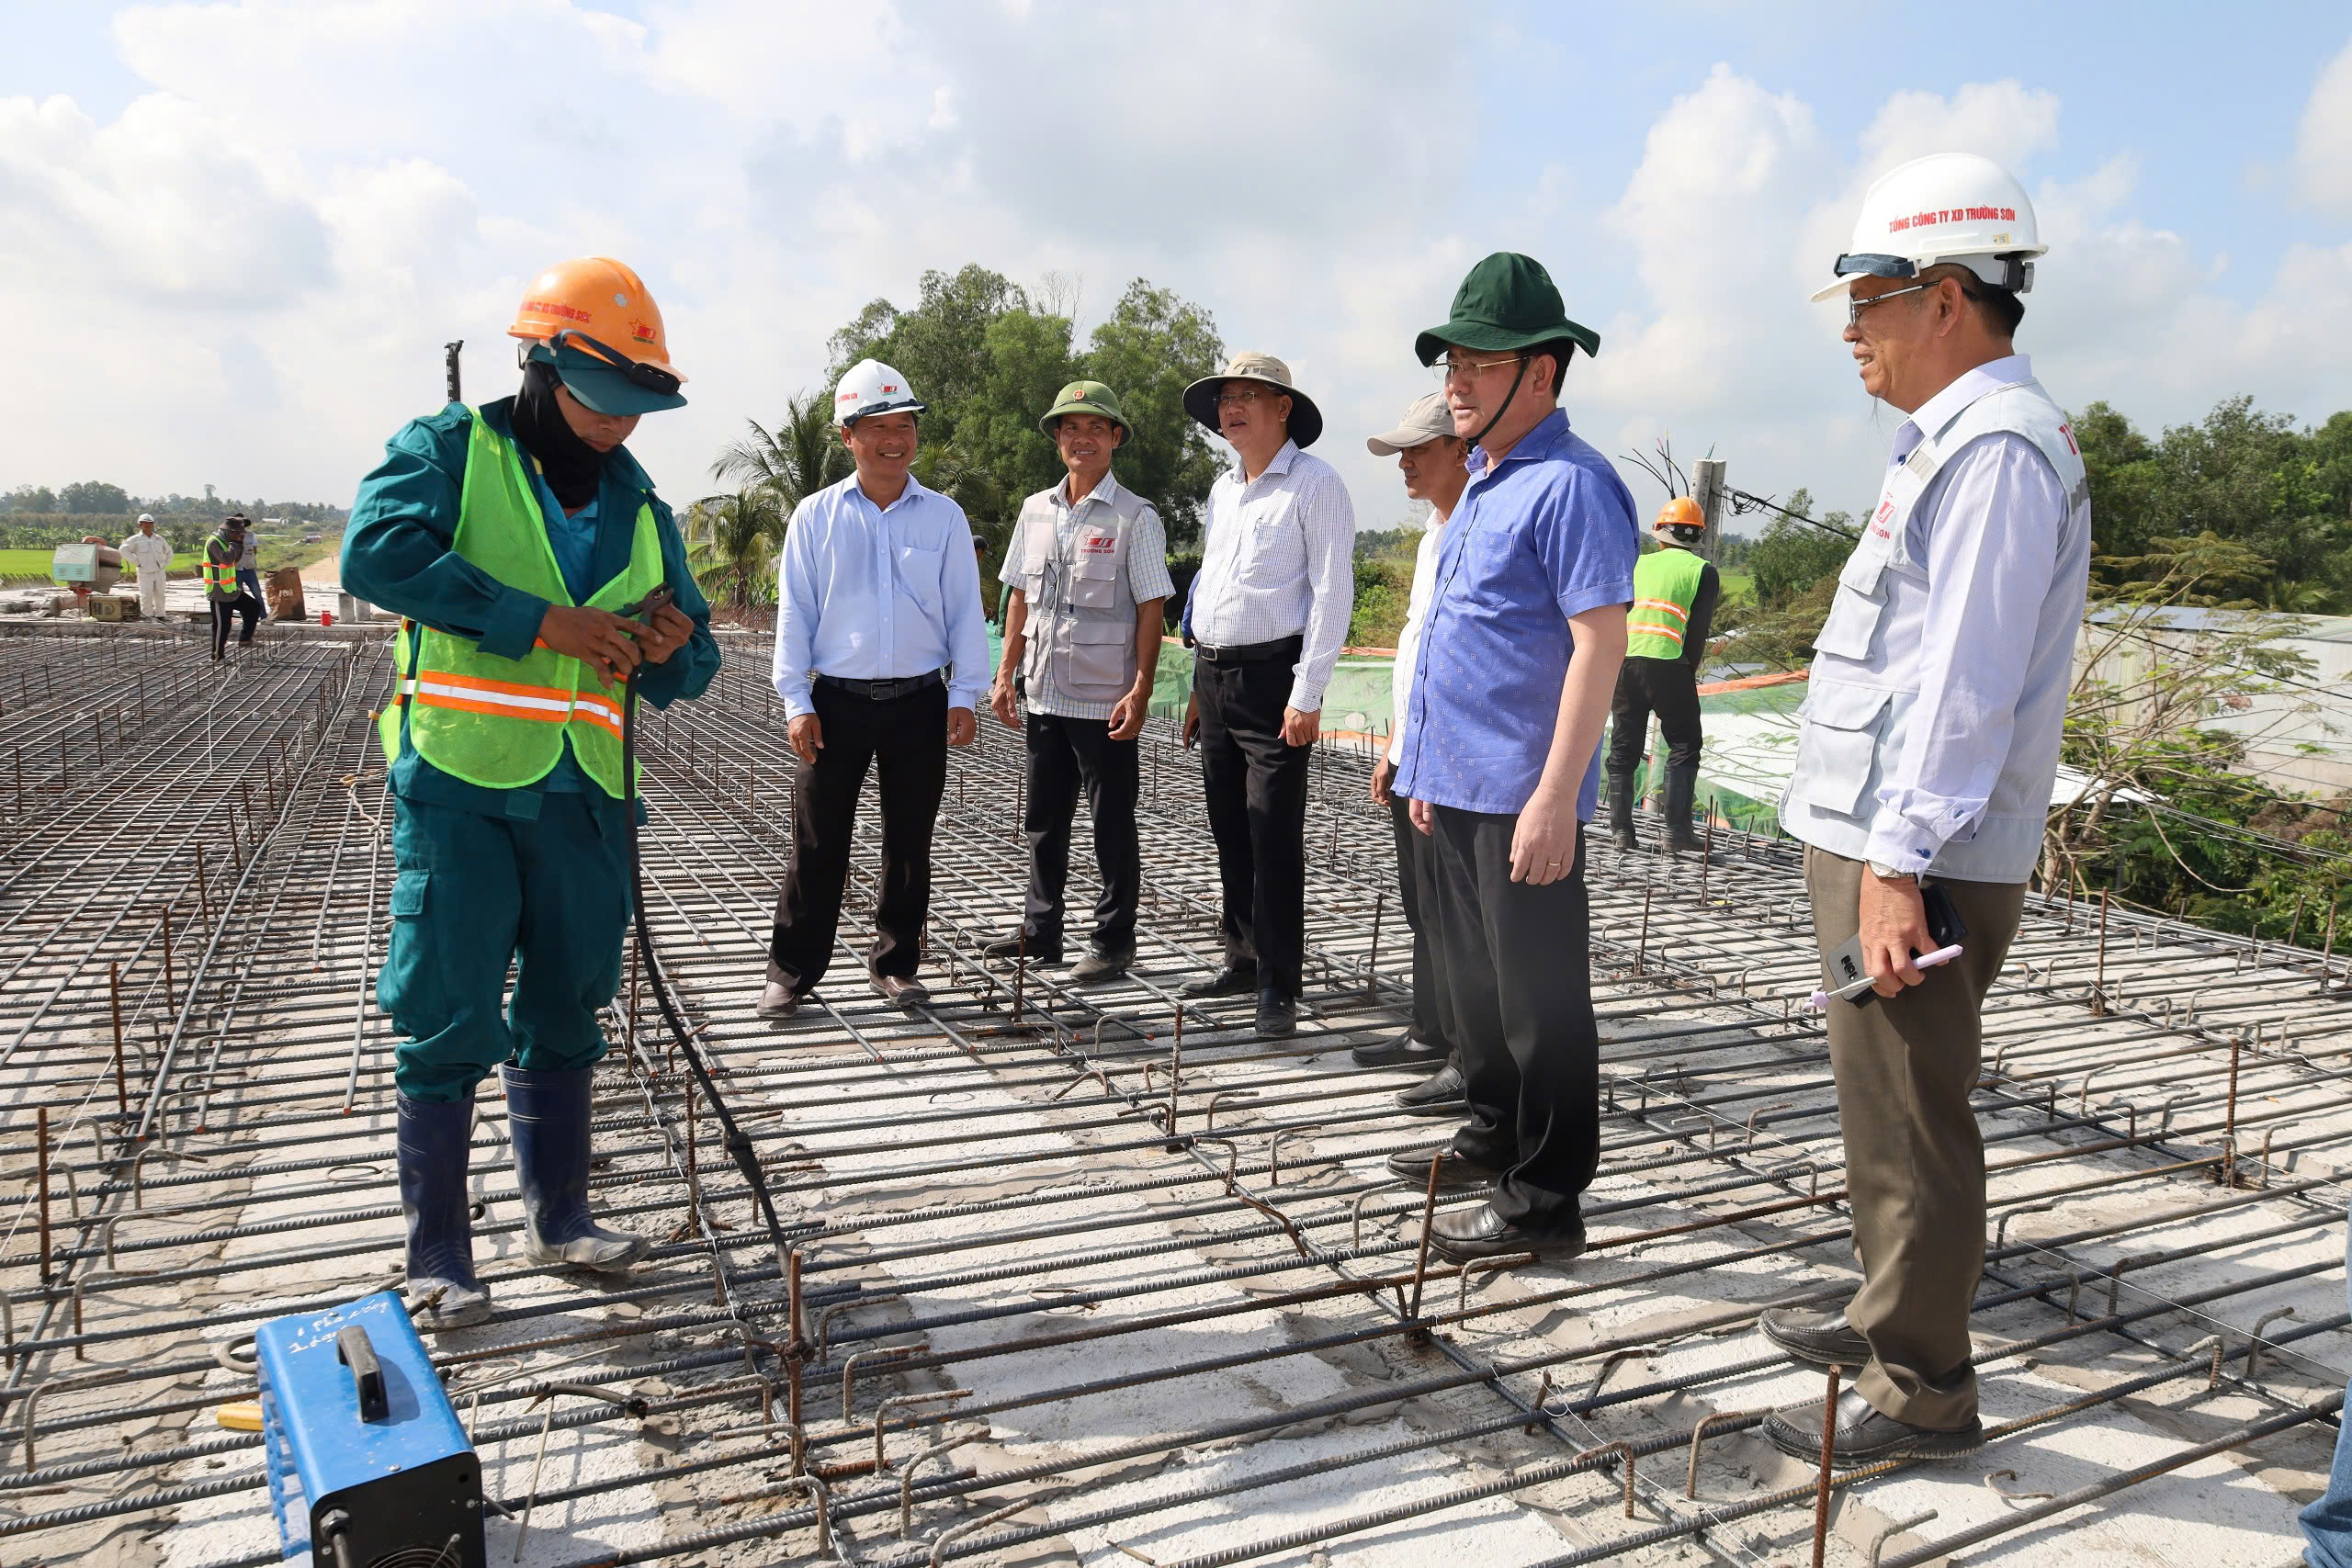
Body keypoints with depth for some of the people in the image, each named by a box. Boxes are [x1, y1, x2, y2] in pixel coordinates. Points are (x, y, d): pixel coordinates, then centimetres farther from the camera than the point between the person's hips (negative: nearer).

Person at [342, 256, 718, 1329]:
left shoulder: (639, 509, 13)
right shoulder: (449, 452, -1)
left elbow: (685, 673, 15)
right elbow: (376, 552, -21)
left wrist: (674, 648, -10)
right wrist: (545, 620, -23)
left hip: (583, 793, 5)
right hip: (458, 782, -5)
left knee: (564, 1011, 14)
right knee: (448, 1020, -1)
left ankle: (557, 1216, 29)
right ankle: (436, 1255, 13)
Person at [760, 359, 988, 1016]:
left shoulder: (944, 516, 6)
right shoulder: (816, 516, 4)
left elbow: (965, 611, 6)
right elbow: (794, 611, 4)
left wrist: (965, 695, -1)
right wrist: (797, 702, -3)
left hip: (921, 701, 1)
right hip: (836, 701, -1)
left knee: (910, 840, 9)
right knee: (818, 843, 2)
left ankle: (896, 963, 22)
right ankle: (792, 969, 13)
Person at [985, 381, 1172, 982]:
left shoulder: (1136, 517, -5)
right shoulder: (1035, 510, 11)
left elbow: (1150, 611, -8)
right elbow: (1020, 596, 16)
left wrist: (1140, 691, -14)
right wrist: (1007, 673, 12)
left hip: (1105, 701, -6)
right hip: (1043, 694, 6)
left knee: (1112, 825, 4)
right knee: (1043, 820, 14)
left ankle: (1113, 942, 15)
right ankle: (1040, 933, 27)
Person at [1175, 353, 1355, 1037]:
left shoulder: (1314, 484, -6)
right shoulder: (1223, 489, 17)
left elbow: (1332, 593, -11)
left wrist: (1307, 695, -16)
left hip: (1272, 678, -8)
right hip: (1215, 675, 8)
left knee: (1274, 839, -7)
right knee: (1230, 832, 12)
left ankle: (1279, 986, 1)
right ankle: (1243, 961, 24)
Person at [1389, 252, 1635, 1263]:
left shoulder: (1570, 484, -13)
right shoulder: (1483, 483, 17)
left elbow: (1601, 643, -20)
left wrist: (1555, 796, -24)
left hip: (1523, 798, -10)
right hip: (1459, 787, 10)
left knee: (1539, 1001, 1)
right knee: (1474, 980, 20)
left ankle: (1543, 1201, 12)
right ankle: (1495, 1137, 37)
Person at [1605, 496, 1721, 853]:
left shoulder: (1637, 564, 16)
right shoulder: (1703, 571, 7)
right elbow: (1698, 629, 0)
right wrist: (1689, 672, 10)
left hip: (1623, 660, 3)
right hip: (1667, 664, -3)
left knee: (1623, 750, 12)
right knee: (1684, 747, 8)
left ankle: (1621, 829, 9)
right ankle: (1677, 830, 1)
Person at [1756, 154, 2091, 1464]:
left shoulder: (1997, 447, -15)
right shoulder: (1960, 439, 18)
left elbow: (1965, 684, -23)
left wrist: (1899, 864, -24)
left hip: (1915, 861, -11)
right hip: (1883, 841, 11)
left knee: (1910, 1124, 0)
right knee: (1888, 1110, 20)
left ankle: (1921, 1393, 14)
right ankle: (1890, 1319, 36)